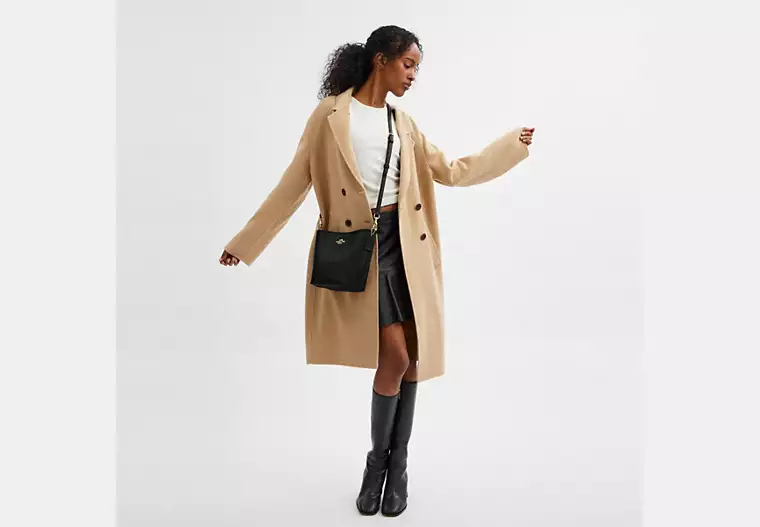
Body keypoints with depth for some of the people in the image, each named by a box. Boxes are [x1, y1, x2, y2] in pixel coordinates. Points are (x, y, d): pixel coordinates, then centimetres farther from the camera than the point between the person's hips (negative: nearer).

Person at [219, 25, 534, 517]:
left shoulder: (403, 122, 14)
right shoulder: (331, 114, -1)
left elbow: (451, 171, 16)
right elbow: (295, 183, 1)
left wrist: (513, 143, 18)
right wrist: (245, 241, 2)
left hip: (406, 241, 5)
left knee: (412, 355, 5)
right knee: (395, 356, -9)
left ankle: (399, 465, 24)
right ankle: (377, 461, 17)